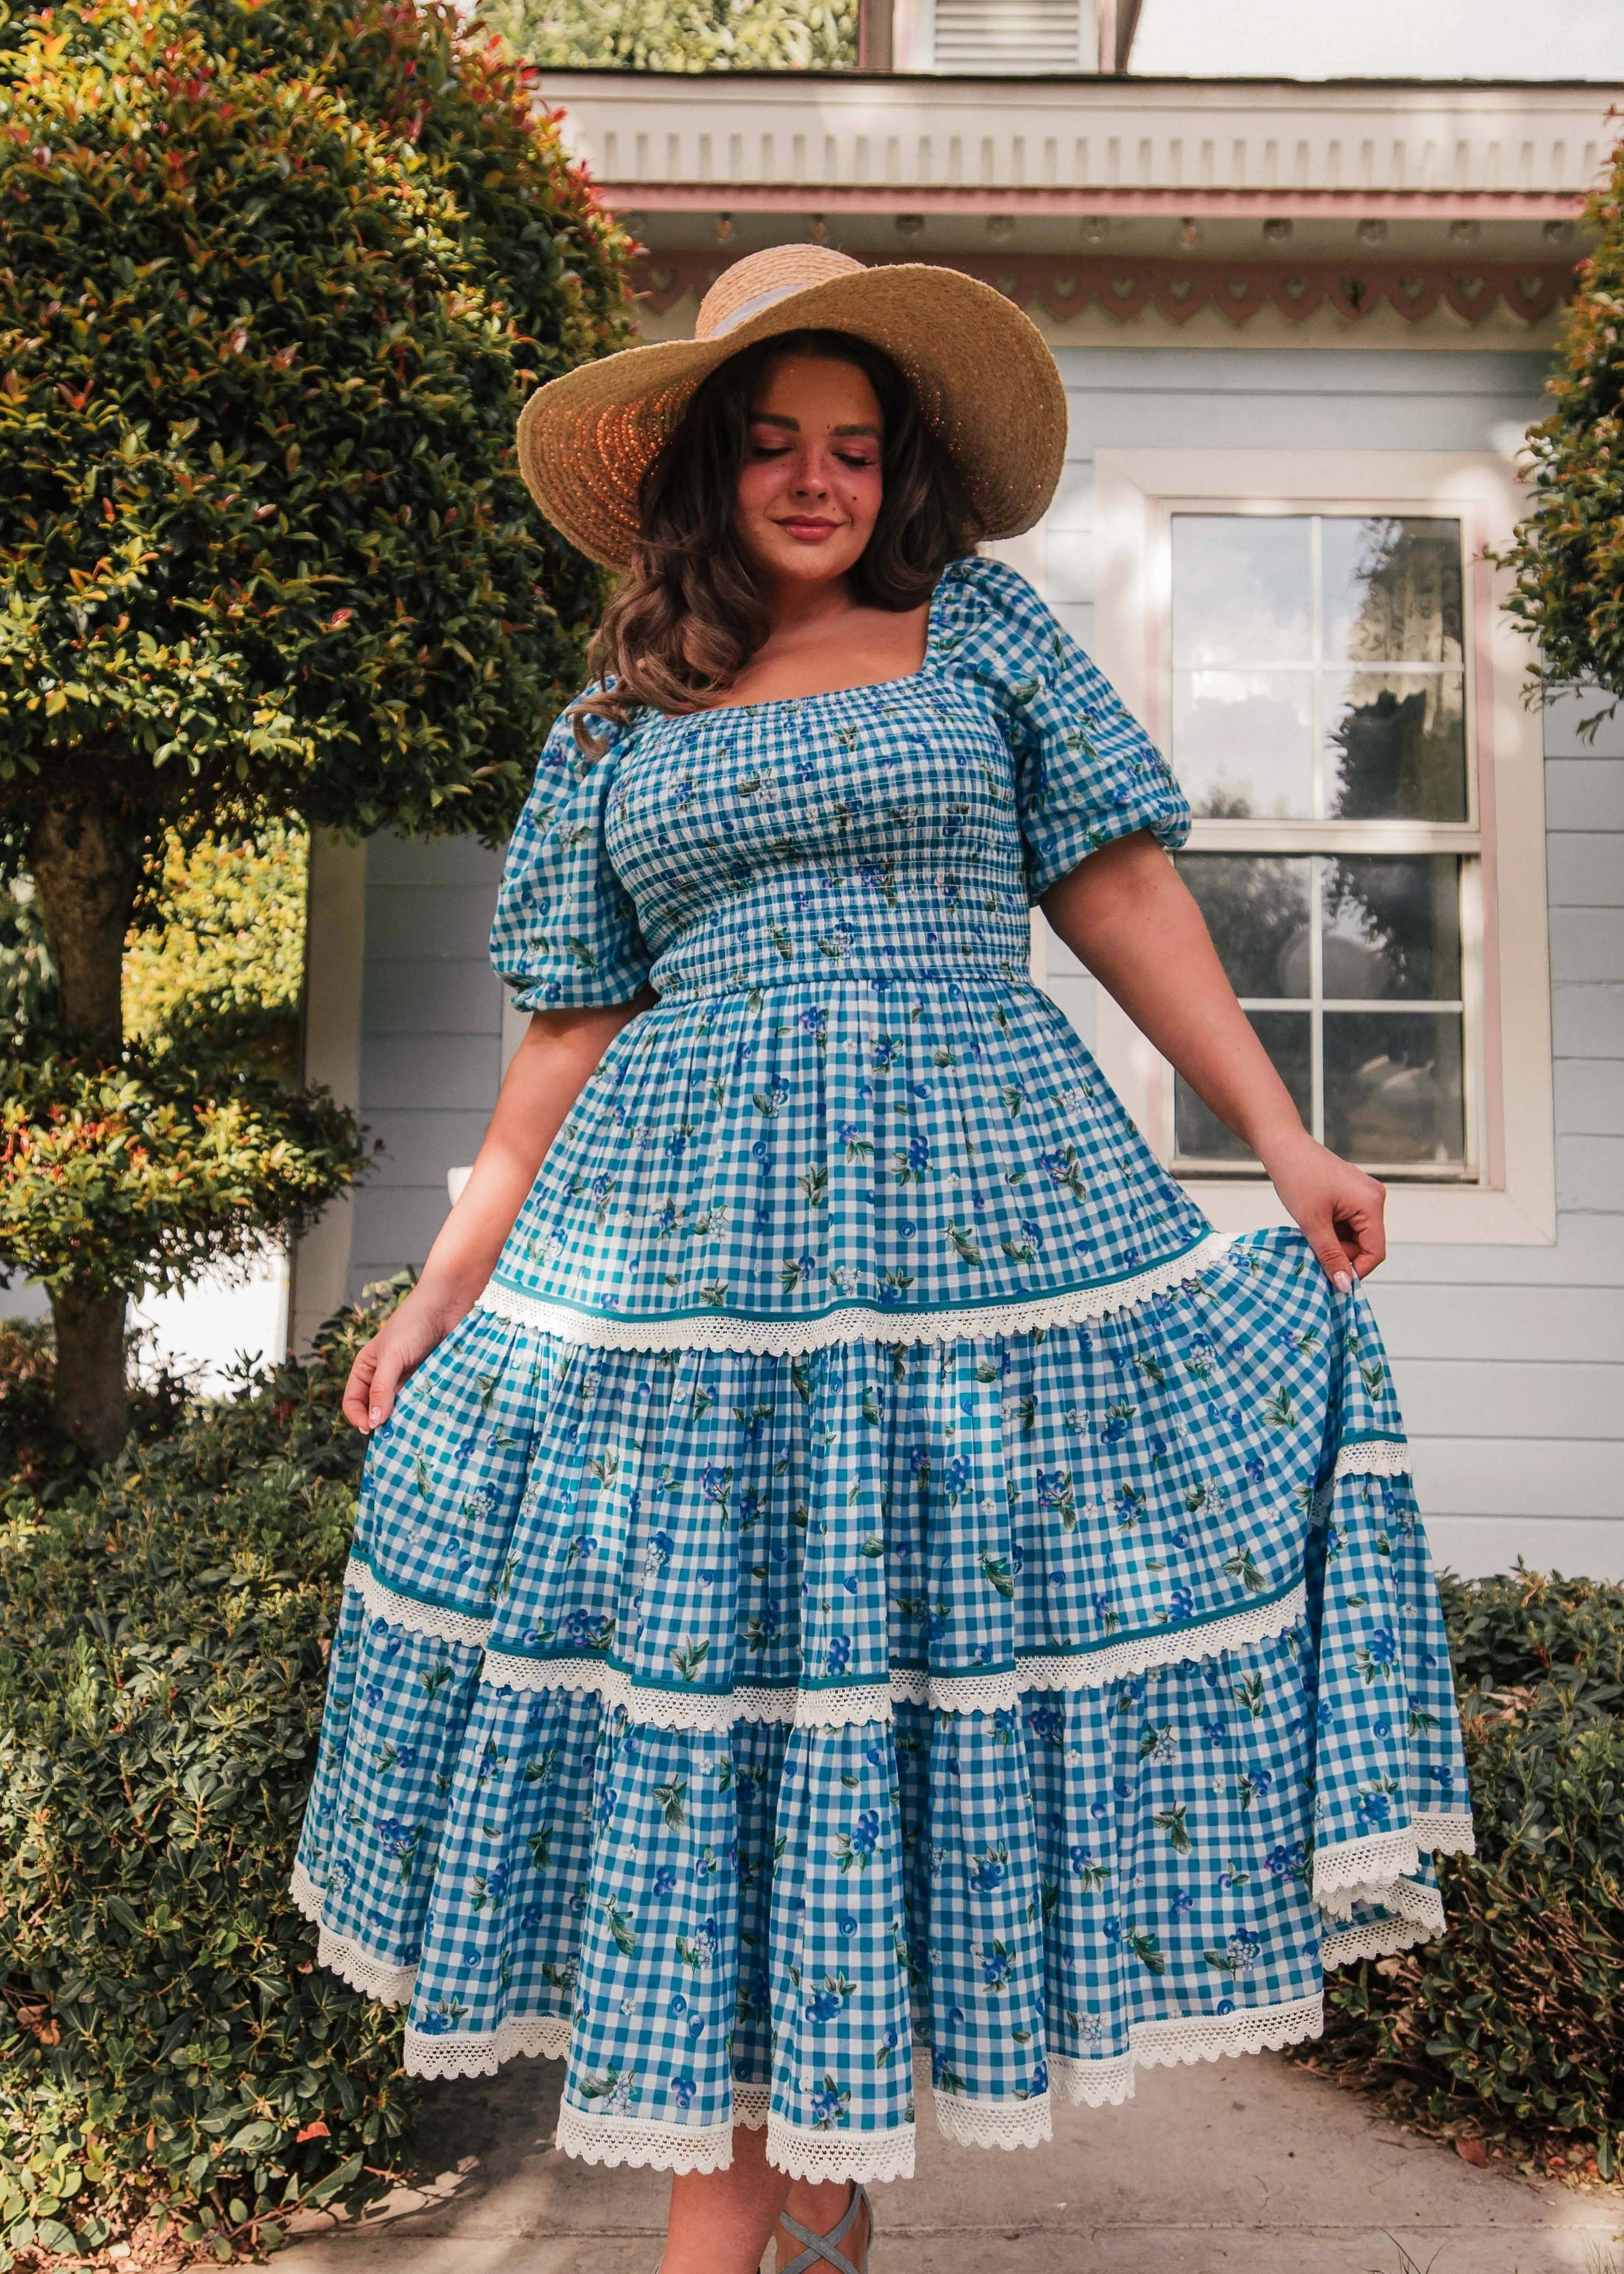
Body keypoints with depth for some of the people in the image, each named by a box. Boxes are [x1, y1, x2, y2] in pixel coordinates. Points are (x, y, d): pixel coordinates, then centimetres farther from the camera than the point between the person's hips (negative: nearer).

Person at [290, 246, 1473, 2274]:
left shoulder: (984, 632, 11)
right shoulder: (613, 727, 13)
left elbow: (1122, 895, 8)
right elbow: (569, 1033, 12)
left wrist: (1282, 1142, 1)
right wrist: (442, 1291, 8)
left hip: (982, 1203, 0)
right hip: (685, 1242, 1)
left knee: (948, 1634, 0)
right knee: (698, 1677, 2)